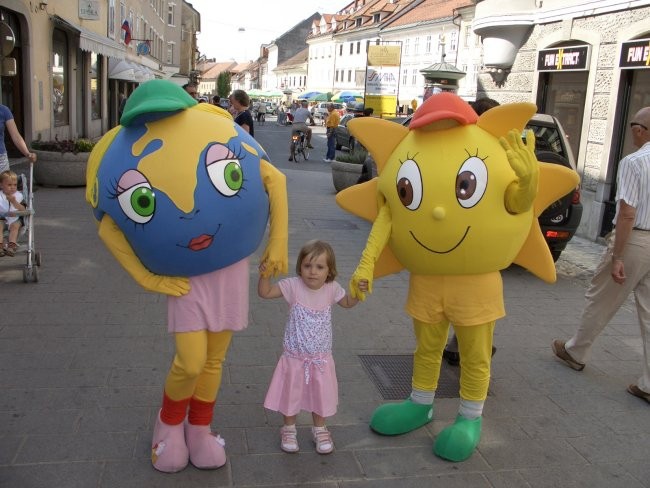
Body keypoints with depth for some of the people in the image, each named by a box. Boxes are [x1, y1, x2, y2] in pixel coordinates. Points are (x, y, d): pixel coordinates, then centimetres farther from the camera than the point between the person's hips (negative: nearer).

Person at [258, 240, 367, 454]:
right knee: (291, 394, 14)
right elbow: (265, 293, -16)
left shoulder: (332, 289, -10)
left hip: (320, 358, 2)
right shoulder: (293, 286, -16)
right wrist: (264, 275, -33)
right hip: (295, 356, -2)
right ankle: (289, 429, 38)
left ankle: (320, 429, 39)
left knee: (320, 394, 17)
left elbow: (348, 303, 8)